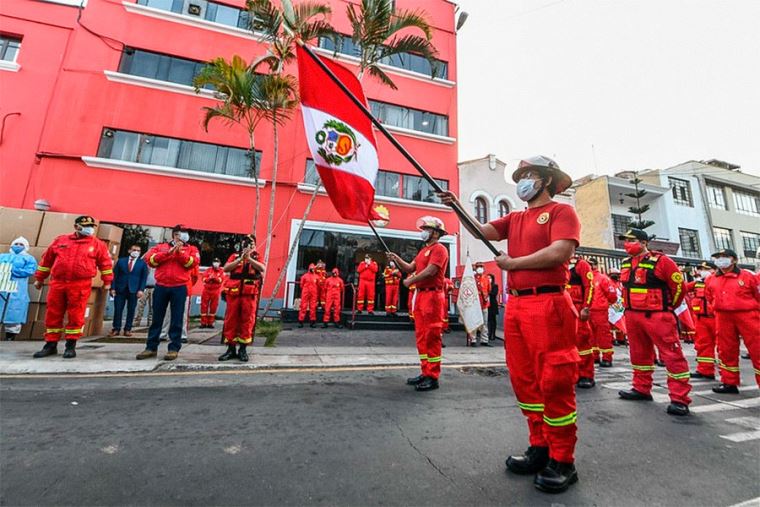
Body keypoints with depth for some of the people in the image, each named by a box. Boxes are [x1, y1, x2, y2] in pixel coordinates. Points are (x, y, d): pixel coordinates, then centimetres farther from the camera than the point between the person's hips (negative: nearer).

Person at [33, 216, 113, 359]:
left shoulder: (97, 244, 4)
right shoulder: (60, 240, 11)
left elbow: (106, 263, 5)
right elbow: (46, 260, 19)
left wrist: (107, 281, 2)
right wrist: (39, 278, 21)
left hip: (80, 285, -3)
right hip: (57, 283, 3)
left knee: (75, 315, 0)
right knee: (53, 315, 9)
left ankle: (71, 346, 10)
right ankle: (51, 345, 21)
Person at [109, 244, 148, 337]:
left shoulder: (143, 263, 7)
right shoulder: (121, 261, 10)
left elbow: (144, 278, 2)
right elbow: (115, 275, 7)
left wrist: (141, 290, -8)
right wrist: (113, 288, -1)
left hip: (133, 290, -1)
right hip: (120, 288, 1)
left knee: (131, 310, 2)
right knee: (118, 309, 1)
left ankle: (127, 329, 9)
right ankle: (116, 329, 10)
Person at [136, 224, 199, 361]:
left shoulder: (191, 249, 9)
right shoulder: (161, 246, 14)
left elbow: (193, 263, -7)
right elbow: (151, 259, -1)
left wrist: (180, 252, -12)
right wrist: (169, 252, -9)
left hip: (179, 288, -2)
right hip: (161, 287, 2)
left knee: (176, 319, -1)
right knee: (157, 318, 9)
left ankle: (174, 348, 4)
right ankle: (151, 347, 17)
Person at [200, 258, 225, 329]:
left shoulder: (221, 271, 4)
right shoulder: (208, 270, 8)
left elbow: (221, 280, -11)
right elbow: (204, 279, -2)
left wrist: (215, 277, -26)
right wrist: (209, 278, -21)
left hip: (215, 291, -1)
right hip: (206, 290, 1)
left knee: (213, 307, 2)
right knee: (204, 306, 1)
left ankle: (210, 323, 10)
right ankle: (203, 323, 8)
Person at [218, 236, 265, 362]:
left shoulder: (256, 258, 12)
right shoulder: (235, 256, 15)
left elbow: (263, 269, -8)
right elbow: (226, 268, -1)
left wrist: (249, 258, -13)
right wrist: (240, 258, -9)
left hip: (250, 294, -1)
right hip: (234, 293, 1)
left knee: (247, 321, 0)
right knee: (231, 320, 3)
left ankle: (243, 349, 8)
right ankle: (231, 349, 13)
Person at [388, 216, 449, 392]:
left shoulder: (439, 249, -6)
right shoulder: (424, 250, 23)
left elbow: (430, 271, -18)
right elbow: (410, 268, 18)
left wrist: (411, 280, -8)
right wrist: (397, 259, 2)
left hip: (432, 296, -9)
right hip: (420, 295, 9)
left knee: (431, 337, -5)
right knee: (421, 337, 11)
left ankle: (433, 378, 2)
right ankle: (425, 373, 20)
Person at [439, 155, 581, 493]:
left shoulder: (561, 211, 1)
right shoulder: (514, 219, 21)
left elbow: (559, 253, -14)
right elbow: (482, 231, 8)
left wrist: (513, 263, -6)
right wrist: (458, 207, -2)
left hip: (548, 305, -7)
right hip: (515, 306, 7)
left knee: (554, 383, -1)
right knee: (524, 380, 11)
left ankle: (562, 462, 15)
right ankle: (540, 448, 26)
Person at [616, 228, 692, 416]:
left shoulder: (660, 261, -10)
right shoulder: (625, 264, 10)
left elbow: (679, 286, -5)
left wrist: (667, 308, 4)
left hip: (657, 316, -7)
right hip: (632, 316, 7)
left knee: (672, 355, -3)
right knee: (639, 354, 15)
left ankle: (680, 399, 4)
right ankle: (642, 389, 27)